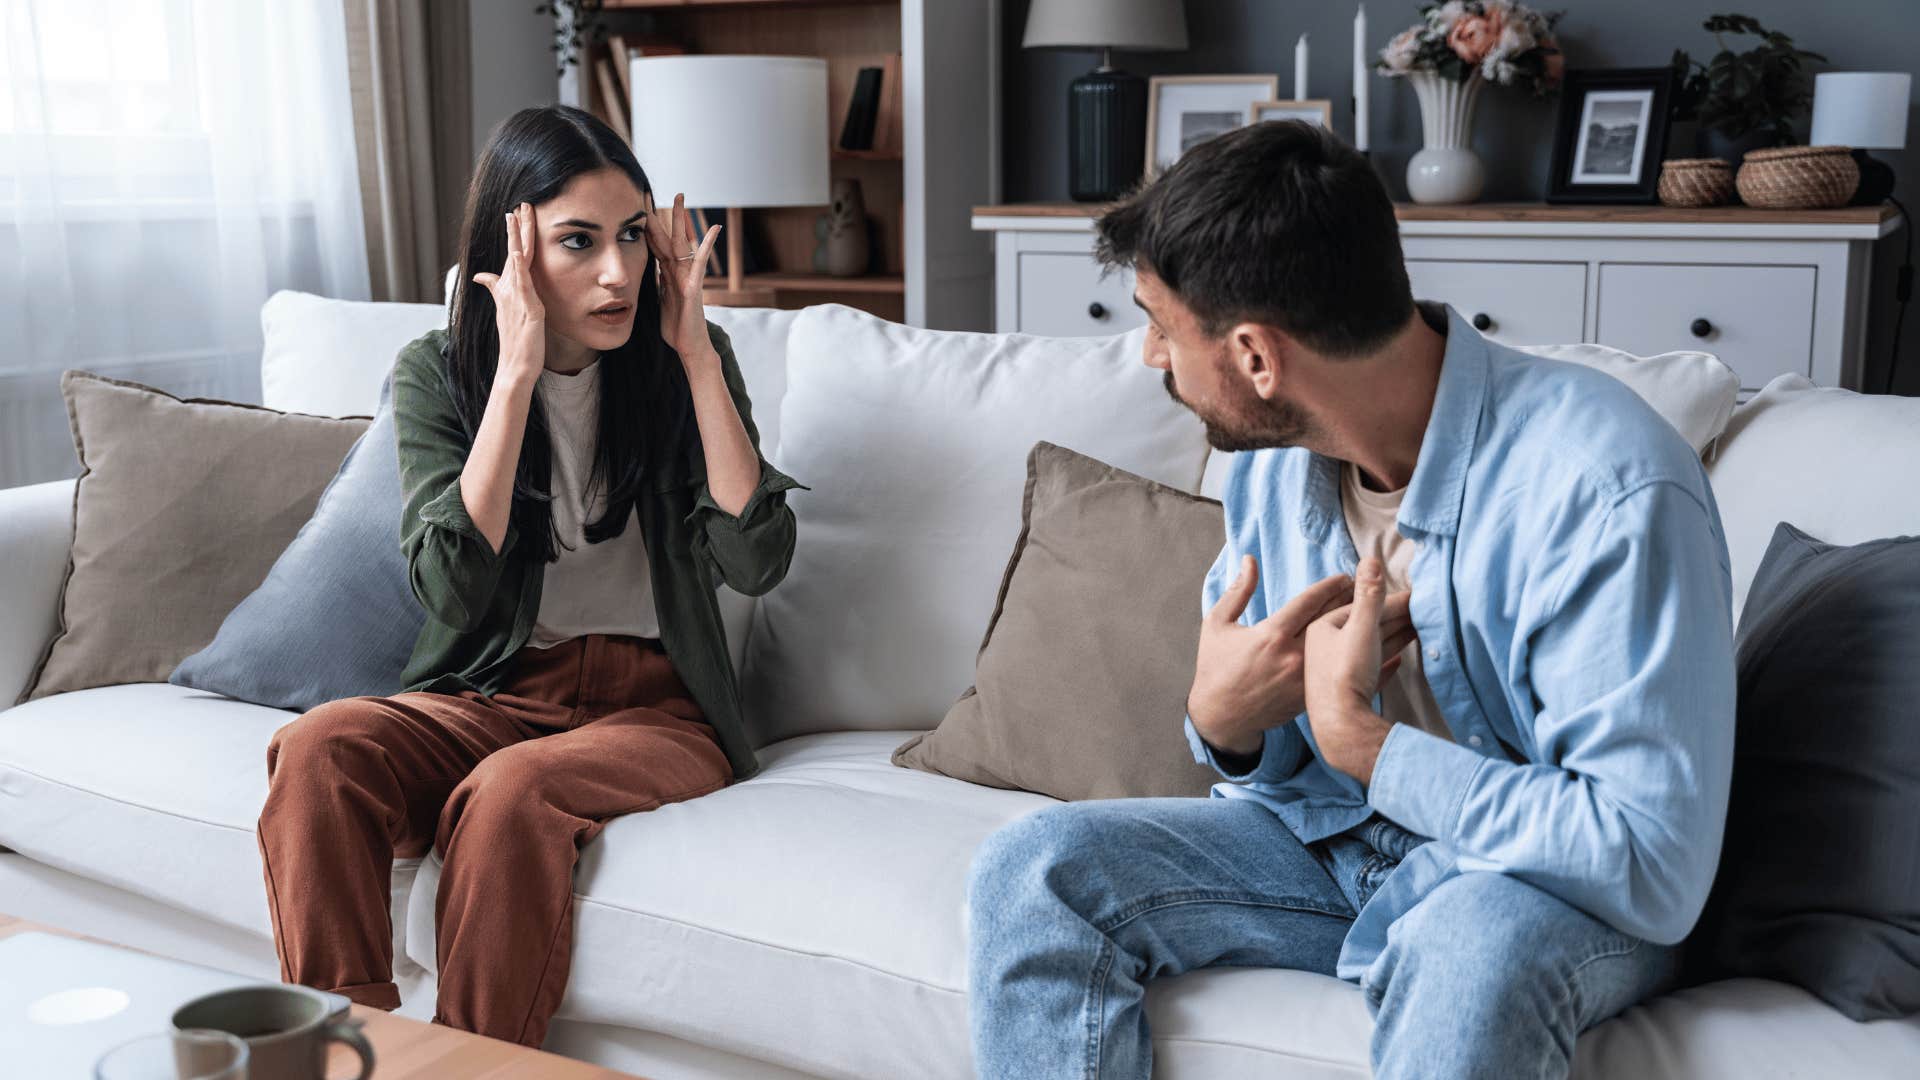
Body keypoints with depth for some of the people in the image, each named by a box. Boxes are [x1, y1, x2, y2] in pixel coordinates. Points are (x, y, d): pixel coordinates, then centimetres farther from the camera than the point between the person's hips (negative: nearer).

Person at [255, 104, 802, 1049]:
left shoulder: (682, 361, 0)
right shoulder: (436, 375, -1)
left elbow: (756, 562, -12)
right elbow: (452, 588, -16)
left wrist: (697, 352, -14)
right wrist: (516, 374, -20)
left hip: (658, 705, -1)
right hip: (494, 694, 2)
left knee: (510, 791, -33)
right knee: (316, 748, -27)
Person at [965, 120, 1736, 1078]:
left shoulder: (1611, 492, -25)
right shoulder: (1274, 464, -2)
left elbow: (1653, 870, -29)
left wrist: (1358, 739, -24)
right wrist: (1223, 721, -15)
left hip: (1562, 889, -6)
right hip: (1330, 840, 6)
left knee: (1473, 950, -41)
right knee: (1032, 872, -13)